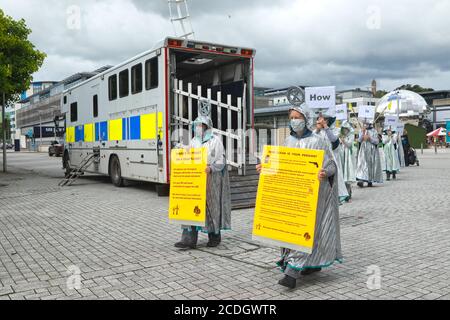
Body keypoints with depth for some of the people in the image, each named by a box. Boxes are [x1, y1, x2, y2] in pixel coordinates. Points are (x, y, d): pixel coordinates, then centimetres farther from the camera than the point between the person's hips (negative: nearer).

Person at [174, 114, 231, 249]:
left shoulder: (215, 141, -2)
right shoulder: (193, 141, 13)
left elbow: (221, 162, -7)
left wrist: (210, 168, -23)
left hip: (211, 179, -4)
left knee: (212, 206, 4)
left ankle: (215, 236, 20)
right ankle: (189, 239, -3)